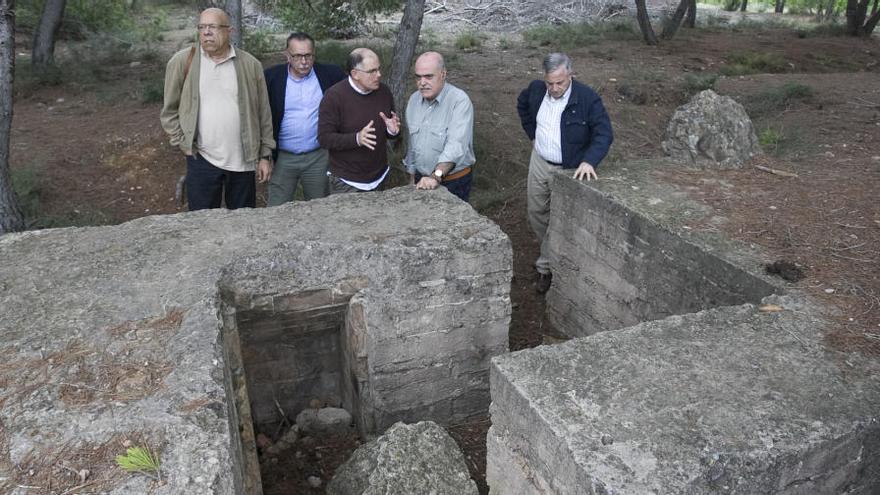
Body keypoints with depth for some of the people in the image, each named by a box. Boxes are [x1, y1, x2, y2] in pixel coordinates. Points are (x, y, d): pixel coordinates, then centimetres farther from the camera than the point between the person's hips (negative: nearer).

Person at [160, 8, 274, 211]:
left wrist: (265, 155, 3)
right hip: (201, 160, -1)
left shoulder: (250, 64, 0)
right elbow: (169, 111, 6)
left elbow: (263, 114, 4)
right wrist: (184, 144, -2)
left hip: (243, 161, 1)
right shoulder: (182, 62, -2)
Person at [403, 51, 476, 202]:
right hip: (422, 180, 6)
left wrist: (436, 176, -41)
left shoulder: (460, 101, -18)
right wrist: (412, 177, 15)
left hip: (454, 182, -5)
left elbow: (456, 145, -30)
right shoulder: (414, 99, 3)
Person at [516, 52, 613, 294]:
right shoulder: (536, 89, -5)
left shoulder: (588, 98, -20)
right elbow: (522, 104, 19)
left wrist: (589, 161, -36)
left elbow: (604, 134, -20)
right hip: (539, 162, 5)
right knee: (536, 213, 16)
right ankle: (551, 254, 37)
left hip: (569, 169, -5)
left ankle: (546, 267, 13)